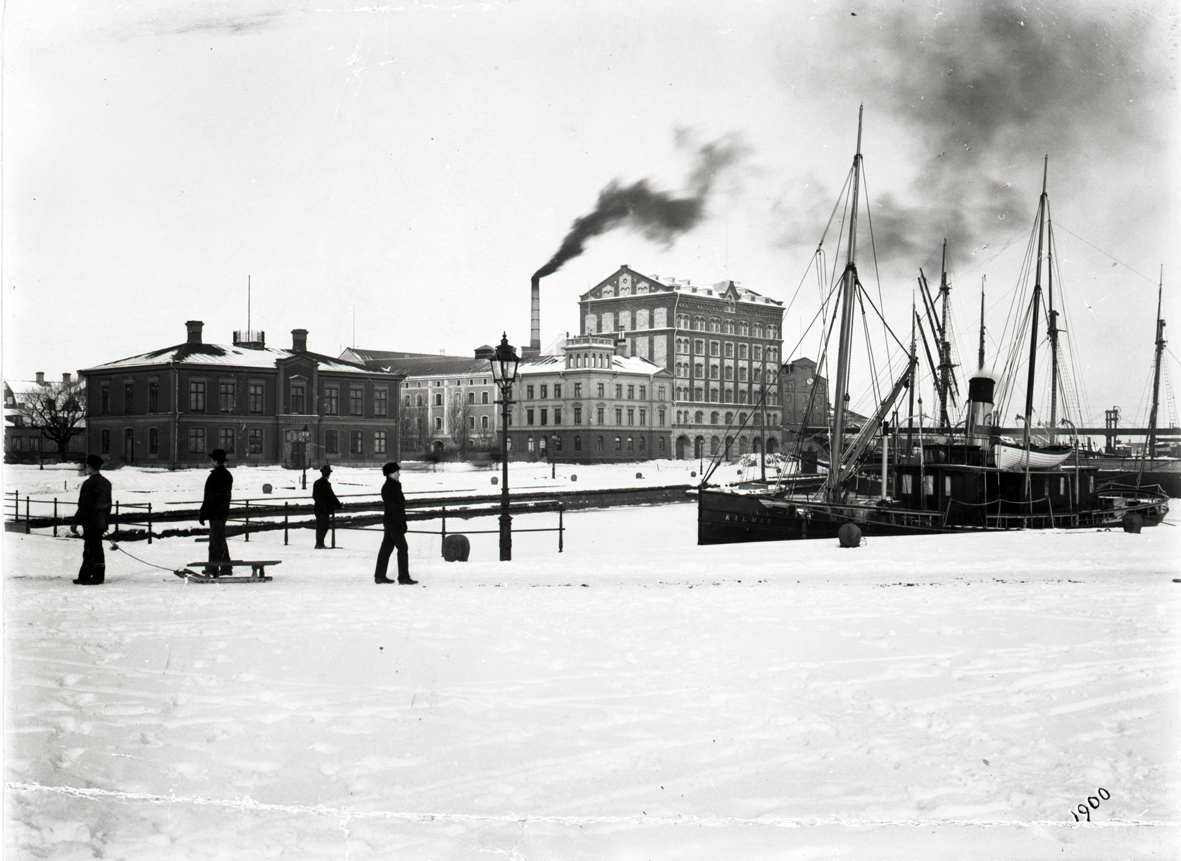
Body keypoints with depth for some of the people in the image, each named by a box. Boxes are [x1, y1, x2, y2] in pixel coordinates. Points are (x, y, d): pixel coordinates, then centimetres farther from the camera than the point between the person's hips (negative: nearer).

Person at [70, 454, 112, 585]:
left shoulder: (89, 483, -15)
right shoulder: (106, 483, 12)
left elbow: (84, 506, -17)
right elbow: (108, 504, 17)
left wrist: (75, 522, -13)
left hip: (91, 522, -9)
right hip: (102, 522, 9)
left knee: (92, 549, -4)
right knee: (96, 549, 12)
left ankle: (96, 577, -4)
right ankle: (84, 576, 21)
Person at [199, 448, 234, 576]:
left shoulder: (215, 476, -17)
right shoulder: (227, 475, 11)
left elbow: (210, 497, -18)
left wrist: (202, 514, -11)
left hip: (215, 513, -10)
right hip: (224, 511, 10)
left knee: (218, 540, -5)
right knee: (215, 540, 15)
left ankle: (226, 568, -5)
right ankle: (212, 568, 19)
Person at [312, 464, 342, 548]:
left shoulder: (316, 482, 11)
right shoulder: (326, 483, -15)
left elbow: (314, 496, 19)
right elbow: (331, 496, -13)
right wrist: (338, 504, -3)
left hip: (318, 507, 8)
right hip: (325, 509, -8)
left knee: (319, 526, 13)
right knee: (323, 526, -5)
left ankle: (319, 543, 17)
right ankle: (320, 544, -8)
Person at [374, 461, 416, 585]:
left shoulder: (393, 486, 15)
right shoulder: (389, 488, -16)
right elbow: (393, 507, -21)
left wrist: (402, 522, 21)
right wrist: (400, 524, -23)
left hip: (389, 522, 10)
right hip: (393, 522, -10)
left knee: (386, 548, 13)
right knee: (402, 548, -8)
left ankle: (379, 575, 17)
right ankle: (403, 577, -6)